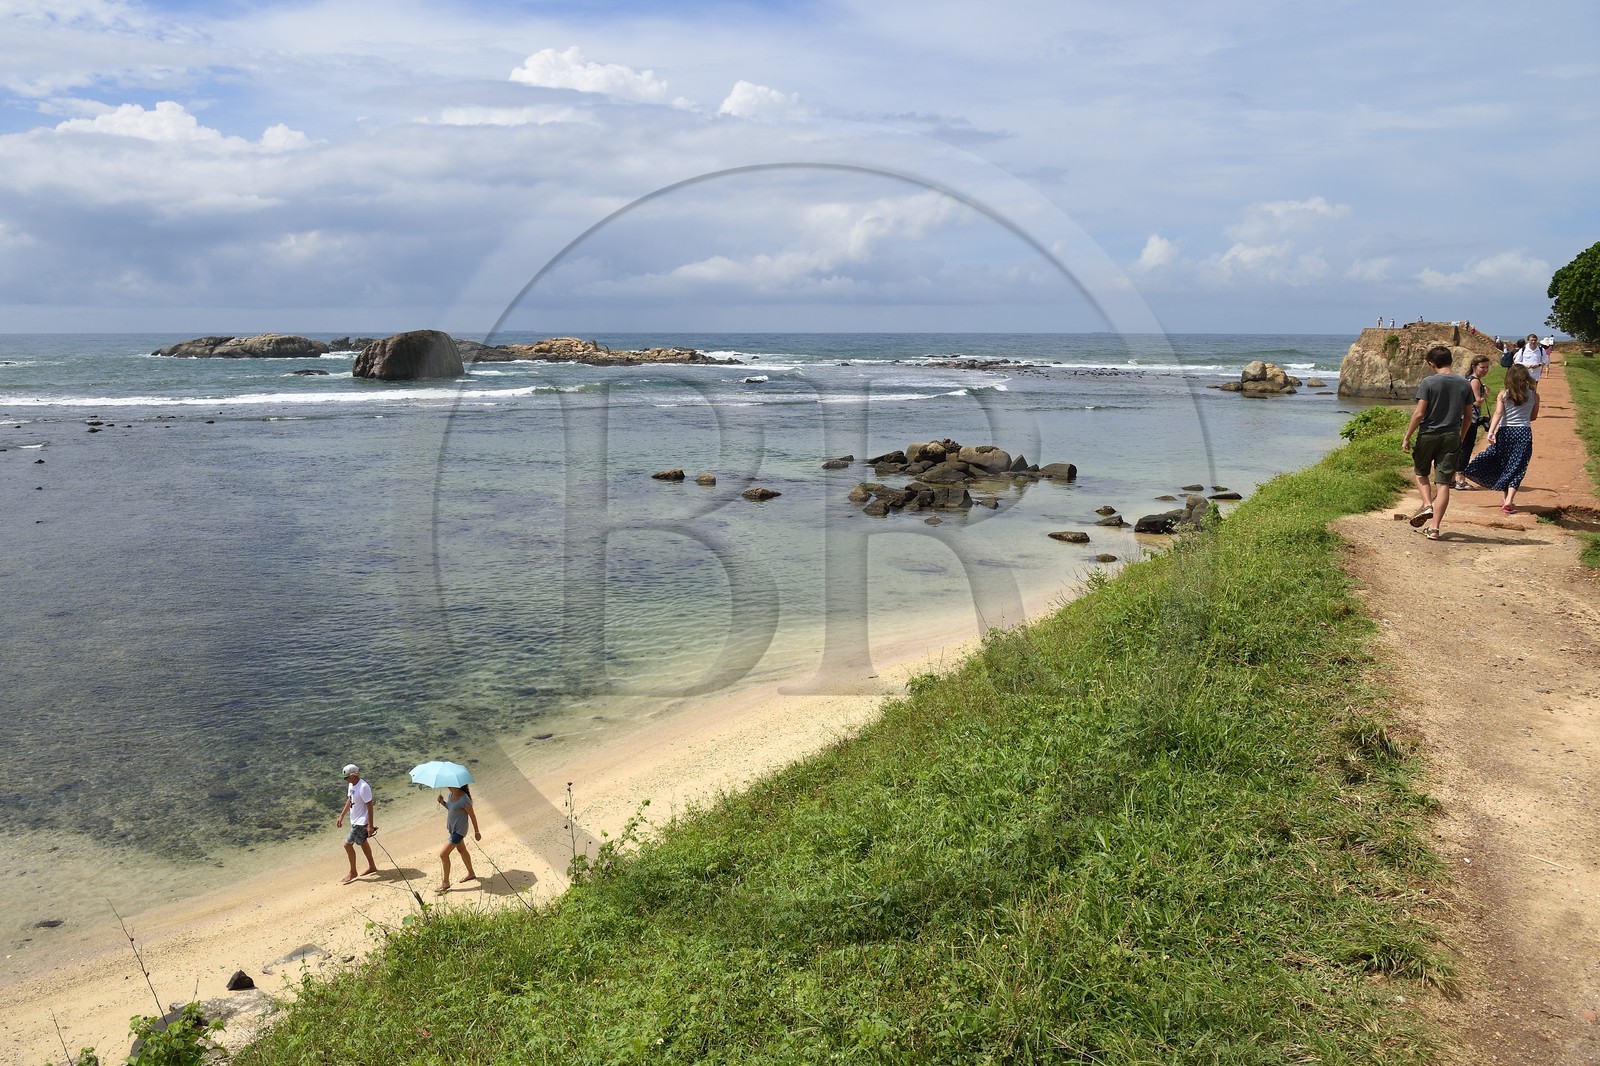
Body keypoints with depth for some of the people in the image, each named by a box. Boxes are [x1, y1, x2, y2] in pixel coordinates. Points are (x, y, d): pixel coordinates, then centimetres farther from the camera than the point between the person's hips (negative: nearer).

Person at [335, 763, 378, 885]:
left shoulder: (363, 787, -26)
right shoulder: (351, 785, 2)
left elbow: (370, 806, -24)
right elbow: (349, 801, 17)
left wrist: (370, 826, -23)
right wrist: (341, 816, 15)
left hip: (361, 822, -9)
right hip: (355, 820, 9)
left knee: (348, 844, -7)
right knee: (362, 843, 21)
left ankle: (352, 873, 7)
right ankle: (372, 866, 36)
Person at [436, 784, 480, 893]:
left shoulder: (464, 799, -28)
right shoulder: (452, 794, -3)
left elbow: (472, 815, -18)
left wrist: (476, 832, -9)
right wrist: (443, 803, -8)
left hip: (459, 830, -9)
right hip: (452, 828, 9)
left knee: (443, 854, -5)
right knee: (462, 850, 24)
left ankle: (445, 883, 10)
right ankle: (471, 874, 44)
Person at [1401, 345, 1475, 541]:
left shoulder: (1428, 382, -10)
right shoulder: (1464, 384, 4)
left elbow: (1419, 413, -13)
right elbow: (1468, 415, 10)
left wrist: (1407, 437, -5)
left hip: (1428, 435, -3)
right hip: (1451, 437, 3)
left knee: (1420, 473, 21)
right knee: (1443, 483, 2)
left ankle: (1427, 505, -1)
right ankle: (1434, 528, 2)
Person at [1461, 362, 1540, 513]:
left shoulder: (1504, 394, -1)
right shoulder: (1534, 395, 2)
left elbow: (1498, 413, -14)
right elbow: (1533, 416, 12)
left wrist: (1491, 431, -22)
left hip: (1505, 432, 0)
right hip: (1524, 432, 0)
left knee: (1503, 465, 16)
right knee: (1517, 468, 2)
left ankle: (1507, 498, 23)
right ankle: (1509, 500, -11)